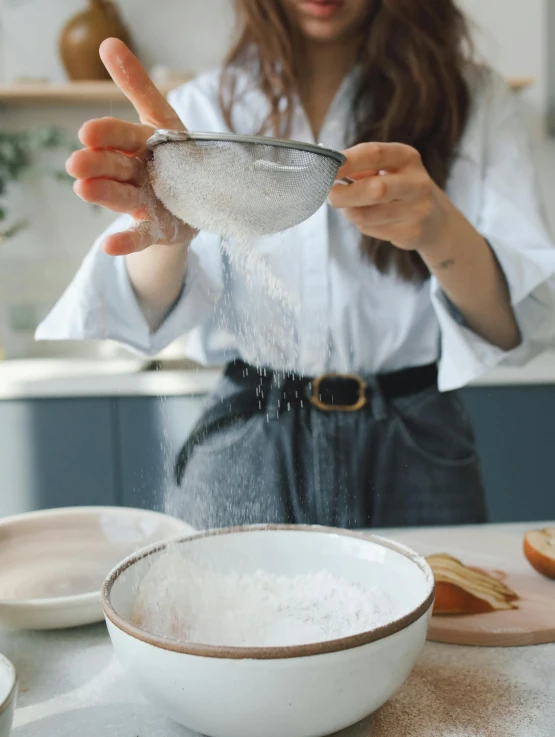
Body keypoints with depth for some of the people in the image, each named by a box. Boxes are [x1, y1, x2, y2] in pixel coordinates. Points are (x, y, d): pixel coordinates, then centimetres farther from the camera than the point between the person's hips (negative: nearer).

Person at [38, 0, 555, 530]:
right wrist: (169, 228, -35)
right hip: (246, 442, 1)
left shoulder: (473, 98, 1)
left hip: (414, 452, 0)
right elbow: (153, 315, -13)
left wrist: (440, 229, -32)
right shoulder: (203, 106, 2)